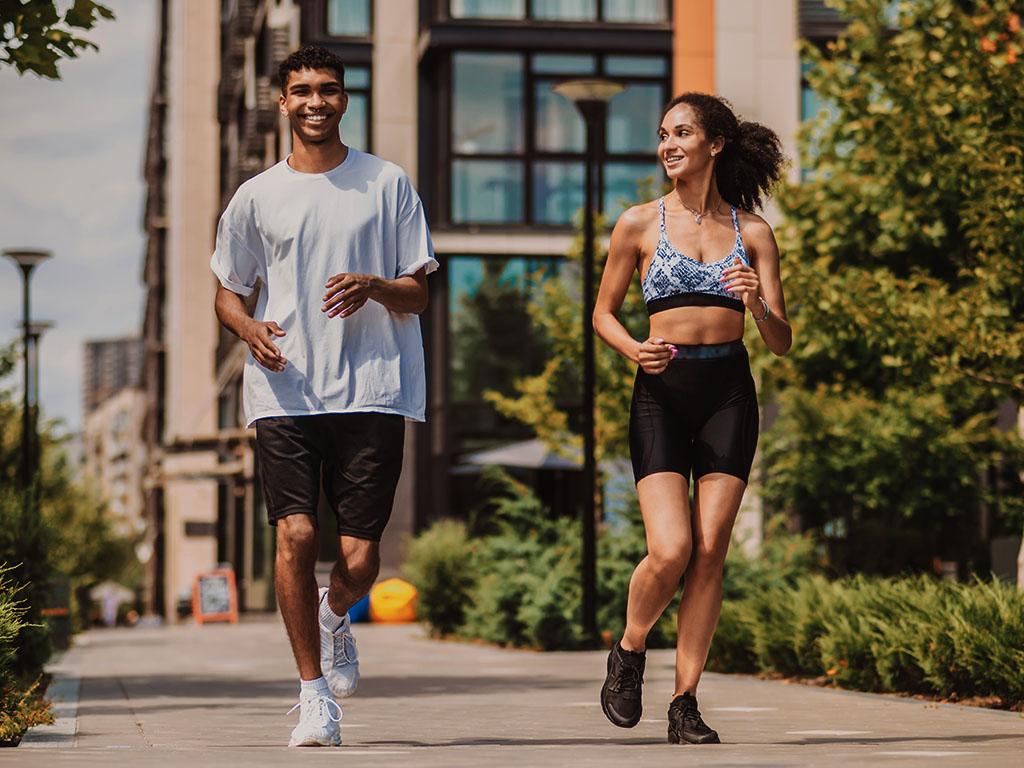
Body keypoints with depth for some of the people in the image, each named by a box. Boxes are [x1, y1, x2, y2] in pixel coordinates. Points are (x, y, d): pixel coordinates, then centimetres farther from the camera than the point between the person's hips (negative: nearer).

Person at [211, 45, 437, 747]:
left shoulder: (387, 184, 9)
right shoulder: (257, 196, 11)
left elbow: (419, 295, 8)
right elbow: (228, 292, 19)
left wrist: (374, 286, -14)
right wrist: (250, 329, -4)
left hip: (373, 392, 0)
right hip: (285, 393, 1)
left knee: (360, 559, -4)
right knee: (296, 533, -14)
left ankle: (335, 614, 34)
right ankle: (313, 691, -1)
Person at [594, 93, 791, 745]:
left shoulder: (752, 232, 6)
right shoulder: (640, 224, 3)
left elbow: (782, 343, 5)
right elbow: (604, 312, 13)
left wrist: (757, 305, -16)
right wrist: (634, 349, -8)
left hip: (729, 395, 1)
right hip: (662, 391, -1)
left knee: (710, 553, -3)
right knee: (671, 550, -14)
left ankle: (685, 703, 6)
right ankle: (629, 652, 15)